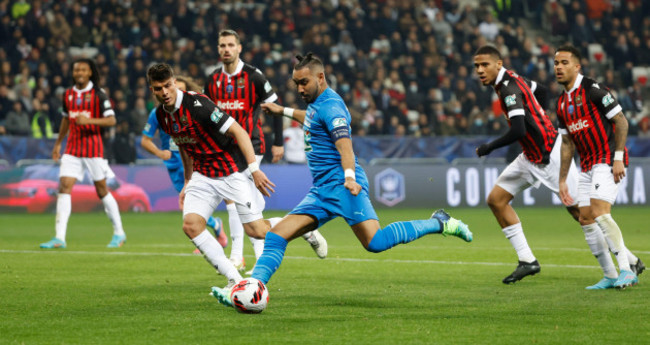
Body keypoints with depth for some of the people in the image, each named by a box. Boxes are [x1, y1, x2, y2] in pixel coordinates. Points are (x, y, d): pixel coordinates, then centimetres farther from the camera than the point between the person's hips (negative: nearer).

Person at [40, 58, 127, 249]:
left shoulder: (98, 95, -6)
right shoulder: (68, 95, 9)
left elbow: (111, 120, -11)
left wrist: (89, 120, -25)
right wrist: (58, 143, 23)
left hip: (93, 149, -4)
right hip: (72, 149, 4)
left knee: (102, 190, 3)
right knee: (64, 187, -8)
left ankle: (119, 233, 18)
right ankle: (59, 238, -11)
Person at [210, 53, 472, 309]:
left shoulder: (330, 106, -10)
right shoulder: (317, 103, 19)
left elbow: (344, 145, -24)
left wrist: (349, 176, -40)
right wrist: (285, 111, 52)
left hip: (340, 184, -9)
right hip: (321, 190, 9)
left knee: (375, 242, -23)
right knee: (276, 236, 0)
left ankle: (439, 224, -9)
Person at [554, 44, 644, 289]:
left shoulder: (592, 90, -11)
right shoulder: (562, 103, 13)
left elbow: (621, 121, -12)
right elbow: (567, 143, 19)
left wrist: (618, 158, -19)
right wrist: (562, 181, 17)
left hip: (608, 160, -9)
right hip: (587, 165, 9)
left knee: (599, 212, -20)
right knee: (585, 218, 1)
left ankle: (626, 271, -13)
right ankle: (631, 262, 10)